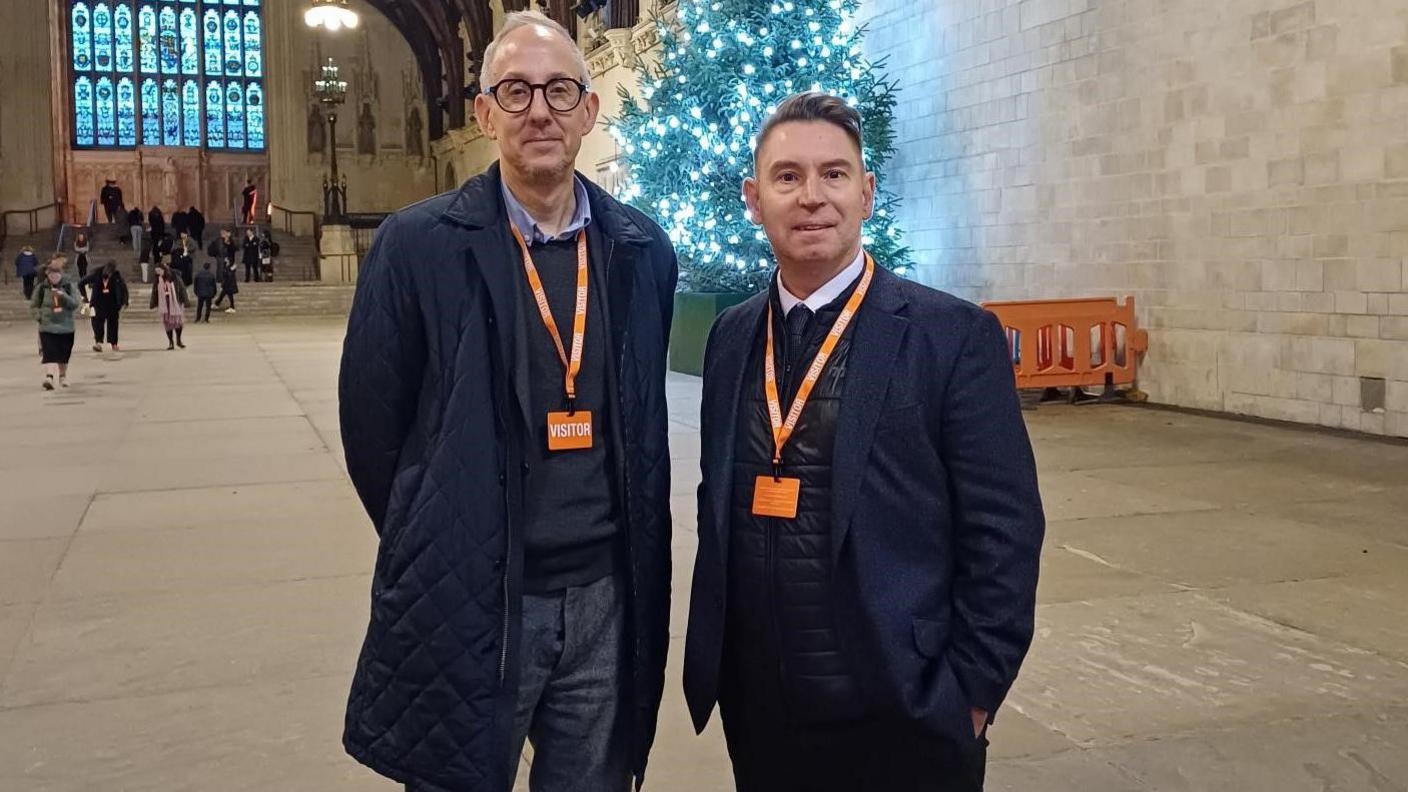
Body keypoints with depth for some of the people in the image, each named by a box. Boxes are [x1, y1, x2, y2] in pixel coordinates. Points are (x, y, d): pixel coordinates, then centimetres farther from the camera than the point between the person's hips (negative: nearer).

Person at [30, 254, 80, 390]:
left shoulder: (69, 287, 0)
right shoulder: (42, 288, 1)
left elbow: (75, 304, -8)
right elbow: (33, 306, 10)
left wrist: (63, 296, -23)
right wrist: (40, 317, -7)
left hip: (66, 327, 2)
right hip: (47, 327, -1)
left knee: (64, 354, 14)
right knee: (49, 353, -16)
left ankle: (63, 376, 31)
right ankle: (49, 376, -26)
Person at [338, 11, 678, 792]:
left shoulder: (642, 251, 4)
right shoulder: (419, 245, -7)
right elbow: (371, 423, -2)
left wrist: (630, 557, 10)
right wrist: (435, 551, 4)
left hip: (607, 594, 3)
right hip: (467, 598, -3)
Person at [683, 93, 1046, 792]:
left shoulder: (956, 336, -8)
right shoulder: (731, 337, 6)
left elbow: (1003, 533, -8)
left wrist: (971, 690, -9)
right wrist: (711, 655, 8)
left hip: (903, 717, -4)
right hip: (757, 712, 4)